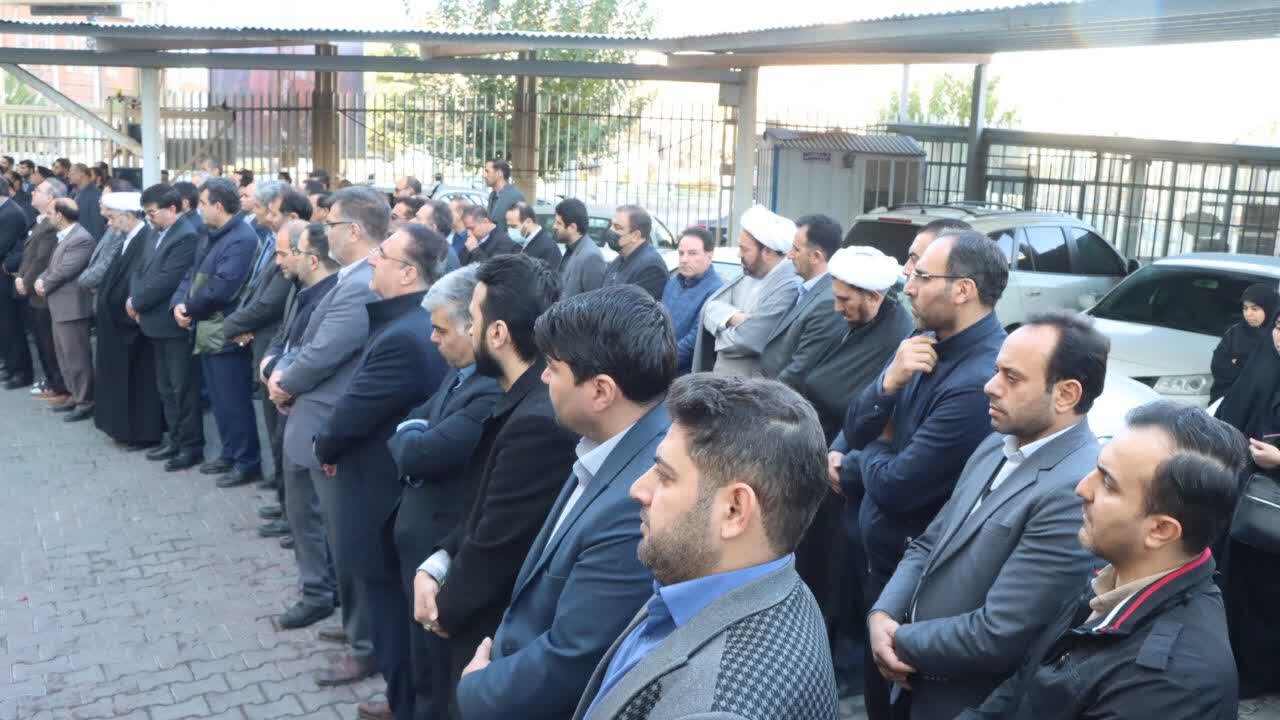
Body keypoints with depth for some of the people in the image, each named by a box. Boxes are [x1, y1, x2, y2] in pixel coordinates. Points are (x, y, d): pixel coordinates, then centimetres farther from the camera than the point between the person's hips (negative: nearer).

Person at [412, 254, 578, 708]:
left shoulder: (537, 421, -30)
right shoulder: (528, 402, 2)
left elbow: (495, 550, -24)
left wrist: (446, 610, -6)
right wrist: (434, 567, -5)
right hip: (501, 625, 8)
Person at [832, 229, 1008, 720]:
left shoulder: (981, 381, -28)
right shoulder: (925, 342, -1)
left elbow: (895, 487, -27)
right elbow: (855, 429, 2)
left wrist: (863, 458, -5)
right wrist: (889, 381, -18)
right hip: (878, 556, 8)